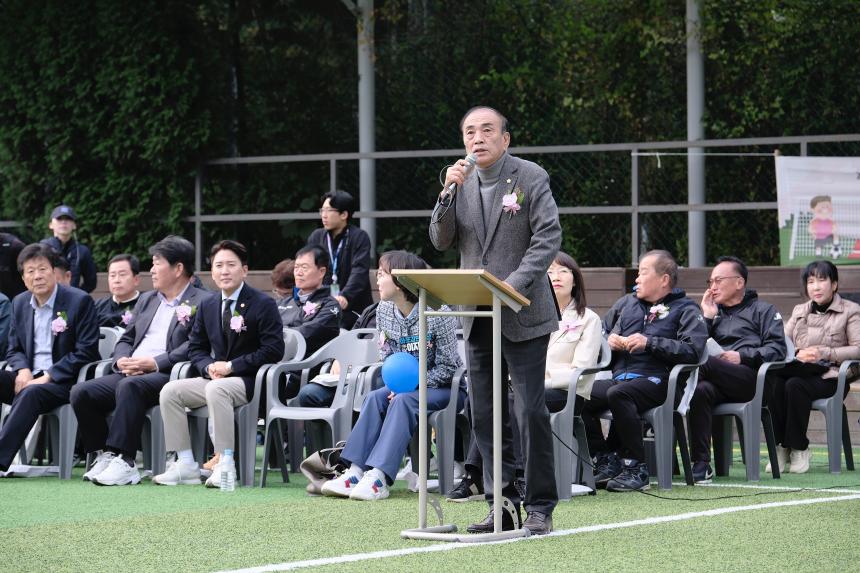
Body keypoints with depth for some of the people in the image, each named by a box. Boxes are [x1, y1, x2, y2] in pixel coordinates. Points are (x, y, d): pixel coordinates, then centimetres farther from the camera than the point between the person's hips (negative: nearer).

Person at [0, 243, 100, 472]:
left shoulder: (79, 302, -4)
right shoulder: (20, 303, 15)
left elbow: (86, 352, -10)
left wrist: (47, 377, -18)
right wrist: (23, 370, -7)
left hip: (63, 382, -6)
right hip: (29, 377, 6)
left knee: (30, 393, -36)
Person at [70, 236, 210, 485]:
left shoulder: (201, 303, 2)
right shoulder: (147, 300, 28)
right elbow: (126, 339, 25)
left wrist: (154, 362, -18)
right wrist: (122, 360, 1)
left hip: (166, 374, -7)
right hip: (130, 373, 7)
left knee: (129, 387, -37)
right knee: (81, 393, -15)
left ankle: (124, 461, -37)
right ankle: (104, 455, -8)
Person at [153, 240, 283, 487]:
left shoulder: (263, 304, -6)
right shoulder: (207, 306, 13)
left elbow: (273, 350, -13)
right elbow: (195, 347, 18)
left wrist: (231, 366, -17)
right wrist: (210, 367, -7)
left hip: (250, 381, -7)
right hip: (216, 377, 7)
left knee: (216, 389, -37)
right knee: (169, 391, -12)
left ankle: (225, 465, -36)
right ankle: (185, 464, -12)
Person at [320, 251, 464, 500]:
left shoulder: (438, 312, -19)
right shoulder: (384, 311, 2)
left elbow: (447, 367, -16)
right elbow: (387, 356, 12)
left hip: (445, 387, -6)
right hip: (406, 385, 6)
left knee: (403, 401, -32)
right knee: (375, 398, -21)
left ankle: (378, 478, -42)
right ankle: (355, 472, -31)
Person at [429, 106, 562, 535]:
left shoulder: (530, 177, -5)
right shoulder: (461, 182, 10)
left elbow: (549, 236, -11)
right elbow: (441, 242, 5)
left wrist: (516, 283, -22)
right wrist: (448, 194, -11)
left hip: (522, 314, -5)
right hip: (477, 317, 5)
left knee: (531, 411, -6)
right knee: (485, 416, 6)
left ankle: (540, 506, 1)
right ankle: (504, 503, 13)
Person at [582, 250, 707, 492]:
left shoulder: (685, 309, 8)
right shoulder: (627, 303, 27)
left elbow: (693, 350, -8)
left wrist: (649, 342, -12)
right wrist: (609, 341, 8)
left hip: (655, 379, -6)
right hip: (618, 377, 6)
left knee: (618, 394, -37)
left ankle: (636, 469, -28)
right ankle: (605, 462, -12)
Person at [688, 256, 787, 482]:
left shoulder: (762, 310, 19)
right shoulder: (714, 312, 34)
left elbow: (777, 349, 2)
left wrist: (742, 357, -9)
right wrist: (707, 317, 13)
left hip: (750, 378, -4)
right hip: (720, 385, 4)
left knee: (704, 362, -32)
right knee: (702, 391, -34)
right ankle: (701, 463, -39)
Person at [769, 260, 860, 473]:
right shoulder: (799, 311, 23)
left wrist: (824, 353, -15)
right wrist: (797, 354, -11)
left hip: (831, 376, -4)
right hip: (800, 371, 4)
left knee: (795, 385, -34)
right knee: (775, 383, -31)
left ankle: (799, 448, -20)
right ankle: (781, 446, -21)